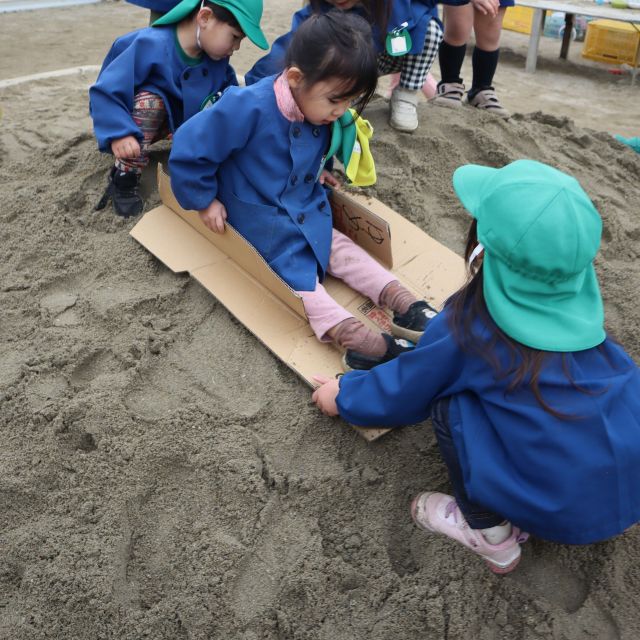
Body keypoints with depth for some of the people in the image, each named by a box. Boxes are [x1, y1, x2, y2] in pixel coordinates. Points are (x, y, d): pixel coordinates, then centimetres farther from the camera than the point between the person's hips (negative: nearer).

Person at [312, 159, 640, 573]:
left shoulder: (466, 326, -15)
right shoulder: (577, 300, -1)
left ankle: (490, 534, 14)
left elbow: (400, 394, 3)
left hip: (566, 511, -6)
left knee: (449, 402, 0)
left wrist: (343, 398, 20)